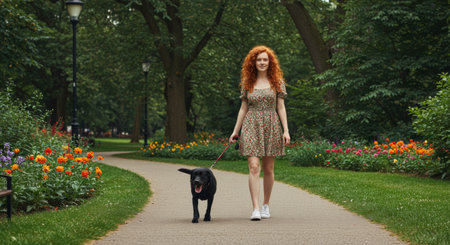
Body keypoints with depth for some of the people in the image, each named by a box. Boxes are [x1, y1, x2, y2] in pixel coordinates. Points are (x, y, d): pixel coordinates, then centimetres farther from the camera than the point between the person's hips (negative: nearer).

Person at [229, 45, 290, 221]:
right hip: (251, 127, 0)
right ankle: (255, 208, -16)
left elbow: (281, 107, 5)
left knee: (268, 169, 6)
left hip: (271, 127, 0)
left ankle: (266, 205, 22)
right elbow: (243, 108, 12)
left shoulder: (277, 82, 5)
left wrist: (286, 130, -3)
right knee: (254, 167, -12)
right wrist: (235, 132, 10)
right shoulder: (247, 83, 8)